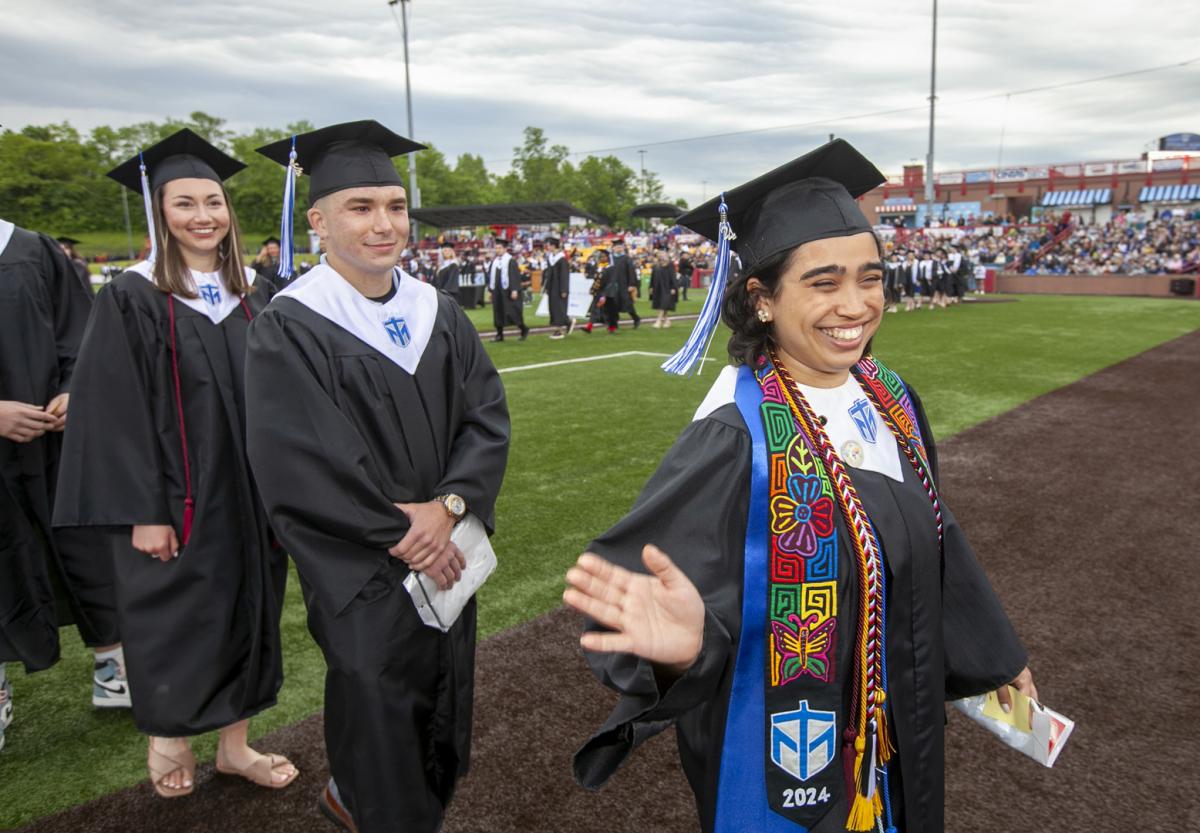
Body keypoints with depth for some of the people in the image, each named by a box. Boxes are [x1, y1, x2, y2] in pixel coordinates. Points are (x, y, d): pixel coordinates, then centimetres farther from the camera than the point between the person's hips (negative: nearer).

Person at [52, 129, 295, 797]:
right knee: (177, 620, 9)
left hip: (251, 491, 4)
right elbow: (113, 413, -11)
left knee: (247, 611, 12)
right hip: (177, 500, -4)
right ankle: (167, 734, 35)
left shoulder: (255, 296, 5)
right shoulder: (133, 300, -8)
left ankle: (236, 742, 30)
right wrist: (142, 512, -15)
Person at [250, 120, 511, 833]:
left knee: (441, 697, 18)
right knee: (381, 713, 7)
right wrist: (400, 535, -15)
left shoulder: (439, 314, 3)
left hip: (445, 552, 6)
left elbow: (488, 416, -2)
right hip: (362, 573, -5)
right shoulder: (289, 331, -13)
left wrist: (447, 506, -17)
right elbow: (298, 469, -17)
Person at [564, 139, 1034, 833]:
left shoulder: (892, 401, -5)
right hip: (789, 748, -6)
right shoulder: (737, 436, -27)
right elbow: (661, 582, -33)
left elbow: (934, 539, 8)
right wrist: (685, 642, -54)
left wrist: (997, 656, 16)